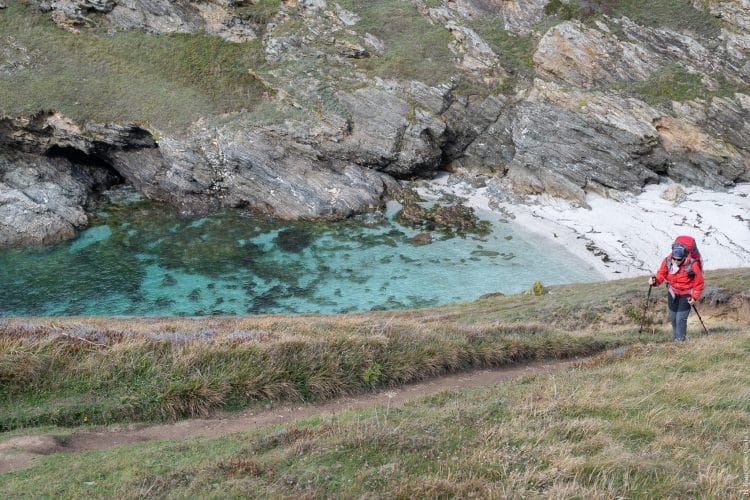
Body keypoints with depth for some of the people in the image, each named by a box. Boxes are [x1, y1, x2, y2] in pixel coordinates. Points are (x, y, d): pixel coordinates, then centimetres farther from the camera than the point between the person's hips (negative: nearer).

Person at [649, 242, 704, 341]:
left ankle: (681, 339, 6)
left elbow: (699, 282, -14)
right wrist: (655, 280, -24)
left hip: (686, 294, -4)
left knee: (681, 318, -10)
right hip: (673, 292, 4)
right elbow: (661, 273, -2)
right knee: (672, 316, 13)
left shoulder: (692, 265, -26)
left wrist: (694, 297, -12)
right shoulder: (667, 261, -17)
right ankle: (676, 336, 32)